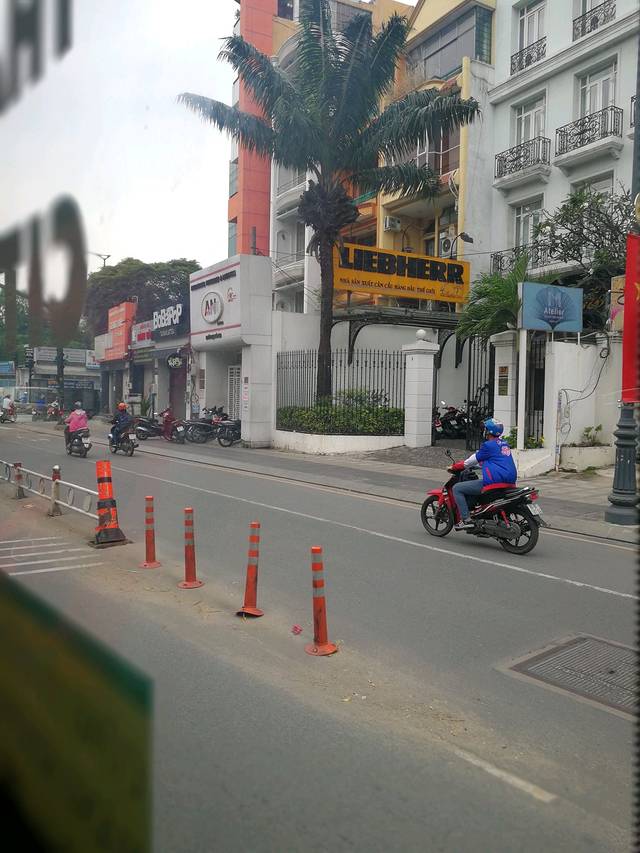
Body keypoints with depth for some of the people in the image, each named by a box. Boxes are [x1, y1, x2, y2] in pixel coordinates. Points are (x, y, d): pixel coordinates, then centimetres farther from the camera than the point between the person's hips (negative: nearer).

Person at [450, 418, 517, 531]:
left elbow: (474, 460, 0)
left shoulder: (488, 445, -8)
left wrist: (455, 466, 14)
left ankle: (466, 519, -13)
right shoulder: (505, 444, 18)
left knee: (457, 488, -3)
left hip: (494, 481, -9)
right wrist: (469, 465, 36)